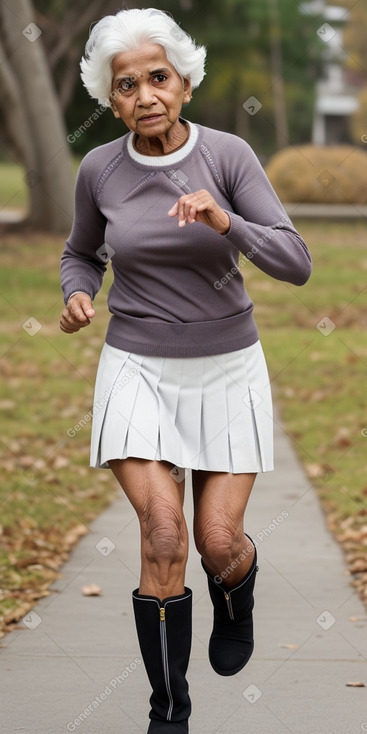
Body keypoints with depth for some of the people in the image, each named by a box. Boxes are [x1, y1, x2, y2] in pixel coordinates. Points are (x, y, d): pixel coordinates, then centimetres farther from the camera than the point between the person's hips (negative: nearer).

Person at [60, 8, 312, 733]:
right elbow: (82, 255, 13)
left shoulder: (229, 156, -10)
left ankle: (236, 596, 38)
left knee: (219, 546, -1)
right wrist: (76, 297, -10)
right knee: (164, 541, -15)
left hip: (225, 372, 0)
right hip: (139, 373, 0)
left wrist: (225, 222, -36)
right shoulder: (99, 170, -5)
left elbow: (295, 264, -17)